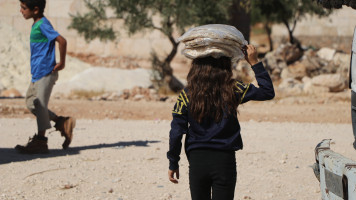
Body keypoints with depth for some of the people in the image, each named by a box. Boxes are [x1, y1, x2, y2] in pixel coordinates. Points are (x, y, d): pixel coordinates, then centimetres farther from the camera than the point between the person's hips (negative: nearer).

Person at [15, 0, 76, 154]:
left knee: (40, 105, -7)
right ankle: (61, 123, 16)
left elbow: (62, 41, -24)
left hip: (46, 72, -10)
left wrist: (61, 63, -18)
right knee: (30, 102, 12)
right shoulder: (36, 25, 13)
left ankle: (40, 141, -3)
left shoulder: (43, 25, -16)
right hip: (37, 72, 10)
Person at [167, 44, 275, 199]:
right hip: (224, 159, -1)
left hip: (197, 160, 1)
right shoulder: (232, 90, -6)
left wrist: (173, 164, 7)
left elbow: (176, 133, -3)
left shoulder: (186, 95, -4)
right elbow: (268, 92, 4)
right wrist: (254, 62, 7)